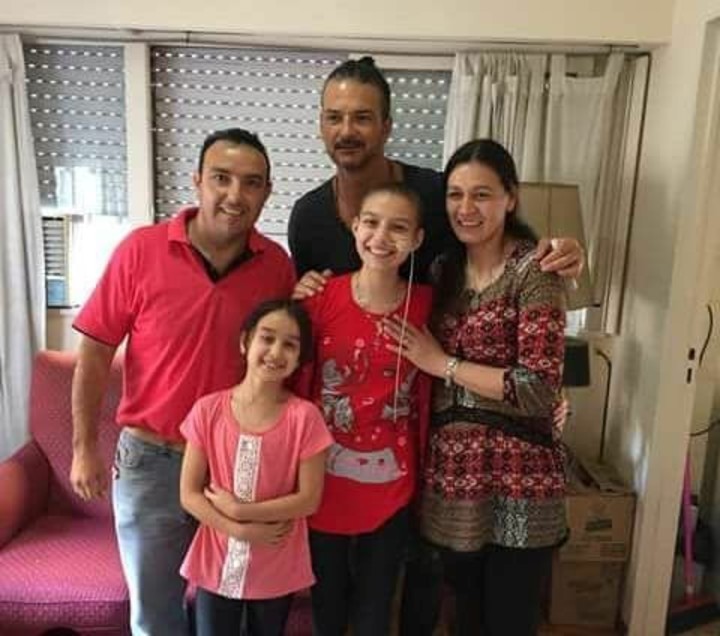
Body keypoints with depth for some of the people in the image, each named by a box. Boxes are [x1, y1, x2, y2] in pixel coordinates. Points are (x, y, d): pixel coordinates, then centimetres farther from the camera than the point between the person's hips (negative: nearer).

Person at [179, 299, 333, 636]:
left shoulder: (303, 416, -13)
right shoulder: (208, 410, -10)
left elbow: (309, 498, -13)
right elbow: (189, 494, -7)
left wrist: (239, 510, -17)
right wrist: (239, 531, -18)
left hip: (277, 570, 0)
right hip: (217, 564, 0)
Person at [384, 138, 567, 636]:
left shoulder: (534, 270, -10)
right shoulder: (444, 270, 9)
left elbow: (539, 388, -19)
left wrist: (443, 363, -13)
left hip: (517, 480, -5)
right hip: (451, 472, 6)